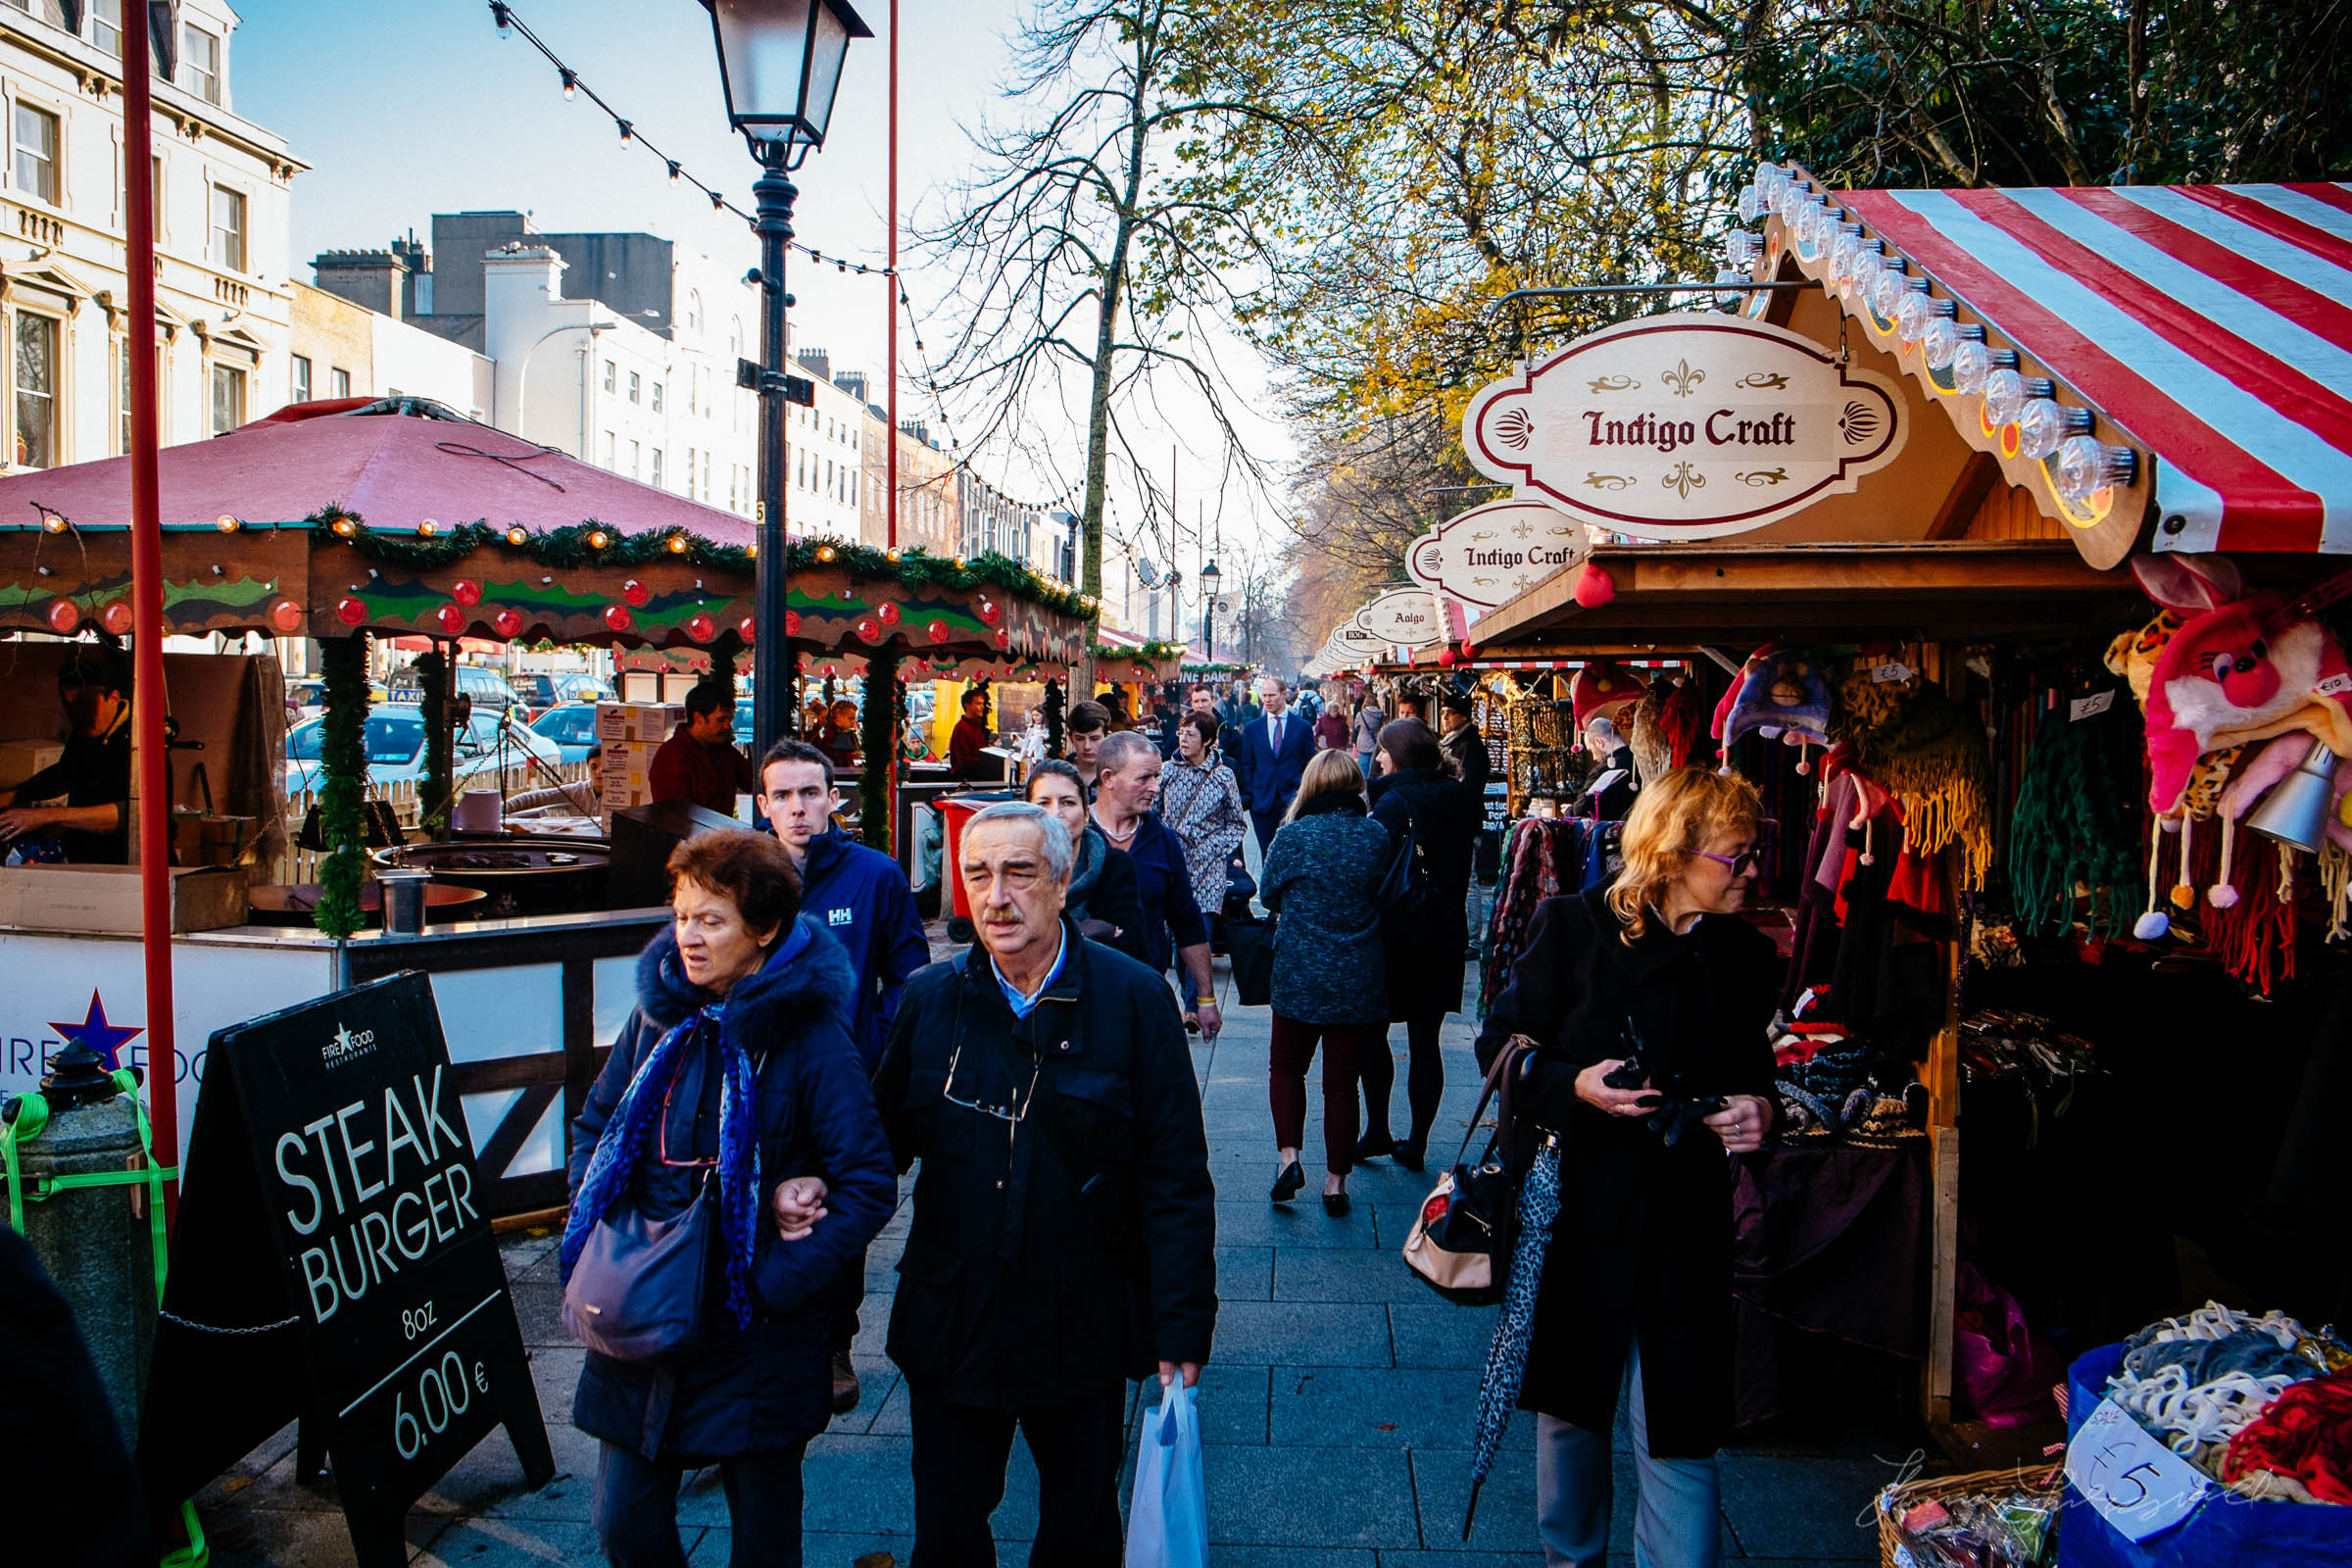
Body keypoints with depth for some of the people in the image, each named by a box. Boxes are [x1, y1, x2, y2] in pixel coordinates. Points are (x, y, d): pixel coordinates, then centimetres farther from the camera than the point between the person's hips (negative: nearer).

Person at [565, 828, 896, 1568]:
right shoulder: (658, 1015, 1)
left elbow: (871, 1185, -16)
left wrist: (773, 1284, -18)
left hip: (757, 1341, -4)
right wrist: (597, 1228, 0)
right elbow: (595, 1124, 15)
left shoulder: (809, 1038, -15)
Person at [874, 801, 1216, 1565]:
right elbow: (884, 1143, 5)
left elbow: (1176, 1180, -10)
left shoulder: (1133, 999, -11)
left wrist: (1182, 1327, -11)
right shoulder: (928, 998, -3)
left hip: (1082, 1331, -2)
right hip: (950, 1326, 2)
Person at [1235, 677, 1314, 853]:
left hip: (1292, 800, -1)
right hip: (1262, 803, 2)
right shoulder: (1251, 728, 9)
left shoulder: (1302, 727, 5)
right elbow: (1247, 765, 10)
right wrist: (1249, 795, 2)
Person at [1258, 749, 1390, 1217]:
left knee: (1286, 1066, 18)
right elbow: (1388, 898, 10)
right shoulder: (1379, 837, -3)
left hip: (1299, 976, -1)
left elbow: (1267, 895, 4)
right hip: (1362, 983, 2)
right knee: (1343, 1080, 9)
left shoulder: (1293, 835, -9)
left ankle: (1289, 1155, 4)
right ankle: (1336, 1182, 14)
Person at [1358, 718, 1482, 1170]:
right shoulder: (1462, 798, 5)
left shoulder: (1395, 800, -15)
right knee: (1425, 1039, 9)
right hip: (1447, 933, 6)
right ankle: (1416, 1142, 13)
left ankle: (1377, 1132, 12)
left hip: (1397, 933, -5)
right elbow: (1465, 859, 13)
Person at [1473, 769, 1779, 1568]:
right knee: (1570, 1402, 17)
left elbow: (1754, 1073, 15)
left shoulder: (1745, 954, 3)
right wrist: (1573, 1087, -21)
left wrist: (1759, 1111, -7)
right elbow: (1502, 1045, -5)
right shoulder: (1572, 926, -7)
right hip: (1578, 1213, -1)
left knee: (1678, 1427, 0)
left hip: (1688, 1227, 1)